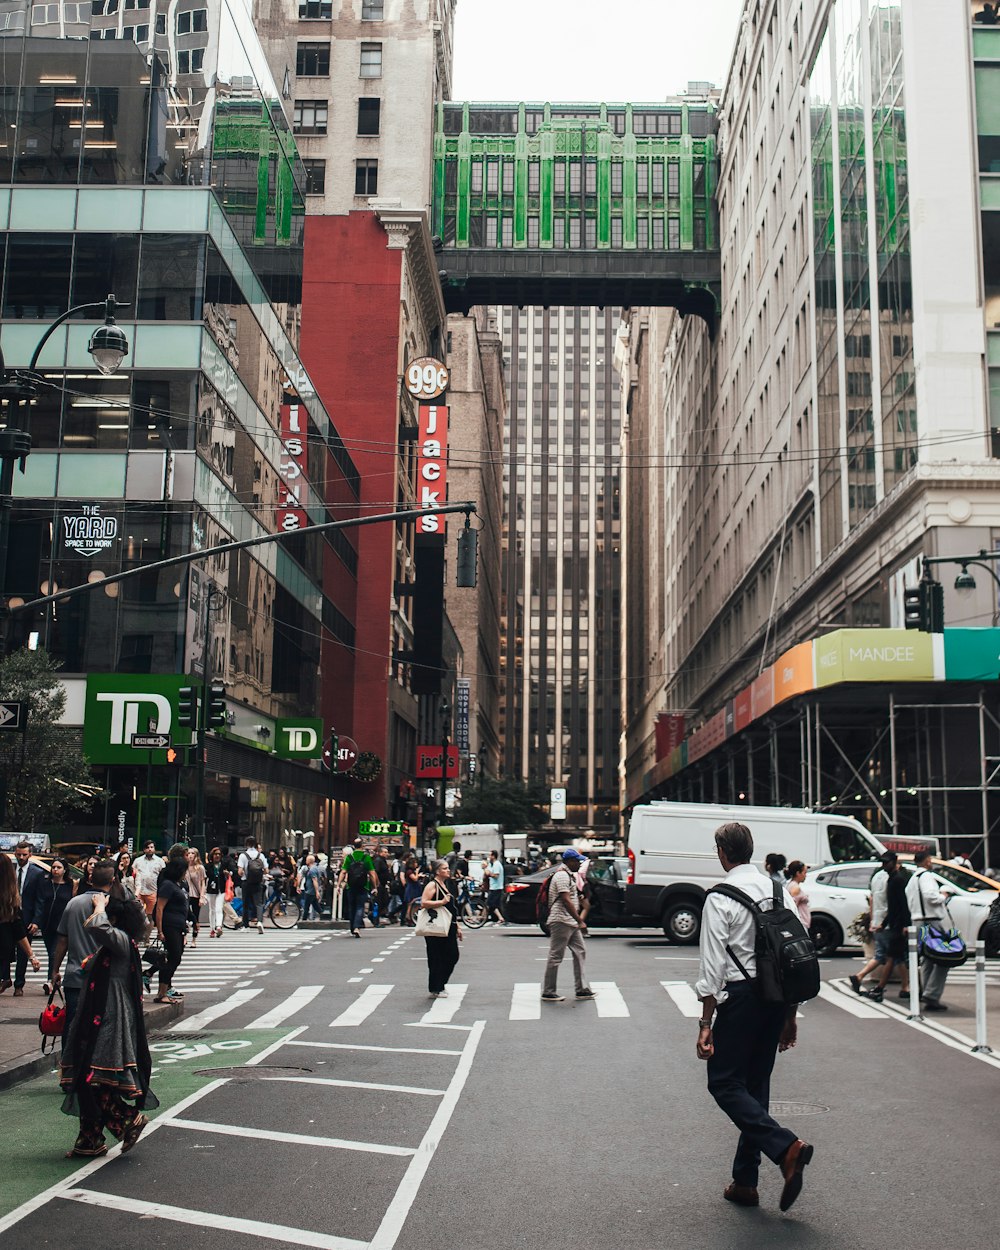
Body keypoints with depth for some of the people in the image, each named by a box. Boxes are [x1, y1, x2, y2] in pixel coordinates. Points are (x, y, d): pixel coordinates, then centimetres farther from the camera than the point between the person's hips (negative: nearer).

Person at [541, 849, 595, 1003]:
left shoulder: (568, 875, 18)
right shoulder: (562, 875, -15)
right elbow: (566, 901, -23)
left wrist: (579, 919, 22)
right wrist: (580, 921, -23)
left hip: (570, 923, 10)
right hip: (561, 922, -10)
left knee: (580, 952, 9)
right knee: (555, 957, -4)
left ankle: (582, 989, 12)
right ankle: (548, 992, 3)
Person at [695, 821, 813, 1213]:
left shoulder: (719, 899, -10)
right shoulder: (779, 891, 8)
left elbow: (713, 966, -13)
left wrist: (706, 1024, -9)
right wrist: (789, 1016, 19)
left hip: (741, 996, -7)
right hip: (778, 998, 7)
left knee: (725, 1083, 2)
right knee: (756, 1084, 14)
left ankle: (786, 1147, -18)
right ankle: (744, 1182, 20)